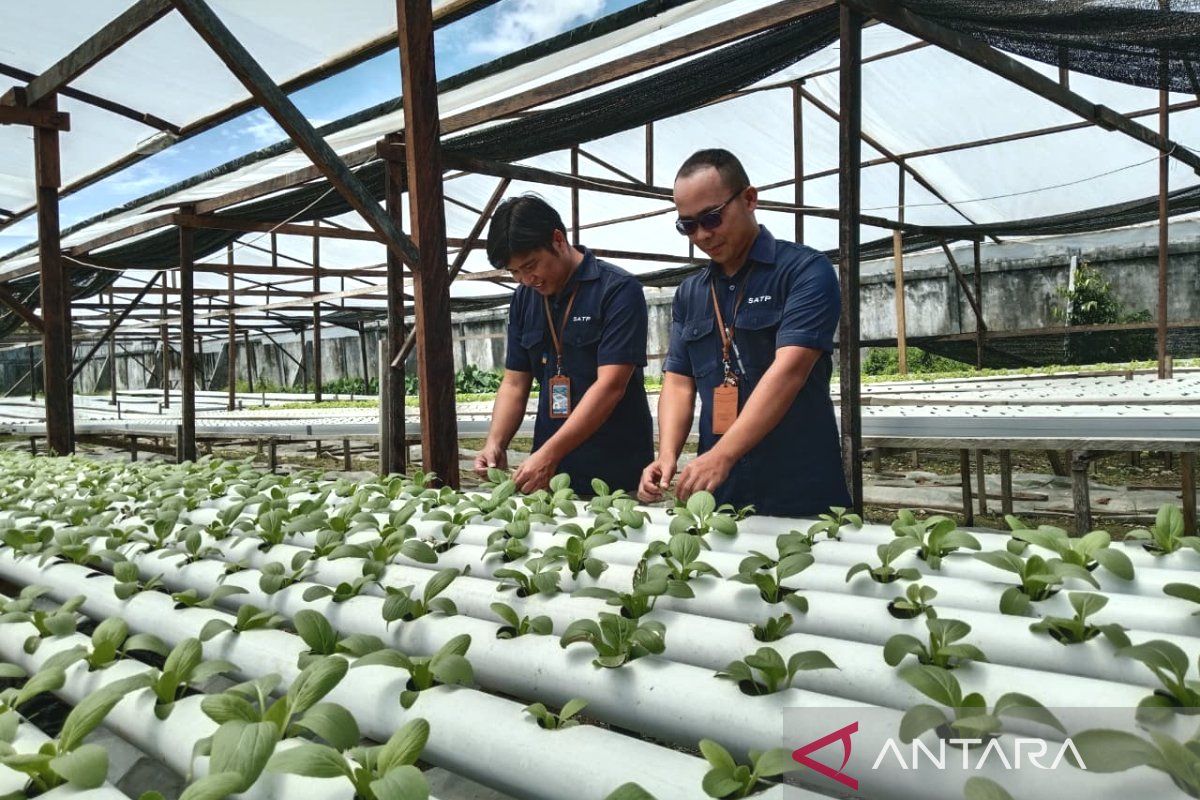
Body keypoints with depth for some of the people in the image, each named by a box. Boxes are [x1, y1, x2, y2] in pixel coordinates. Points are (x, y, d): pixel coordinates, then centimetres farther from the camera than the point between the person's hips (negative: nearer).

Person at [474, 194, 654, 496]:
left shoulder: (618, 289, -11)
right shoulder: (524, 299, 9)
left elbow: (610, 386, -18)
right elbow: (514, 383, 12)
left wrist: (549, 453, -22)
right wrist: (495, 443, -5)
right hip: (549, 473, 5)